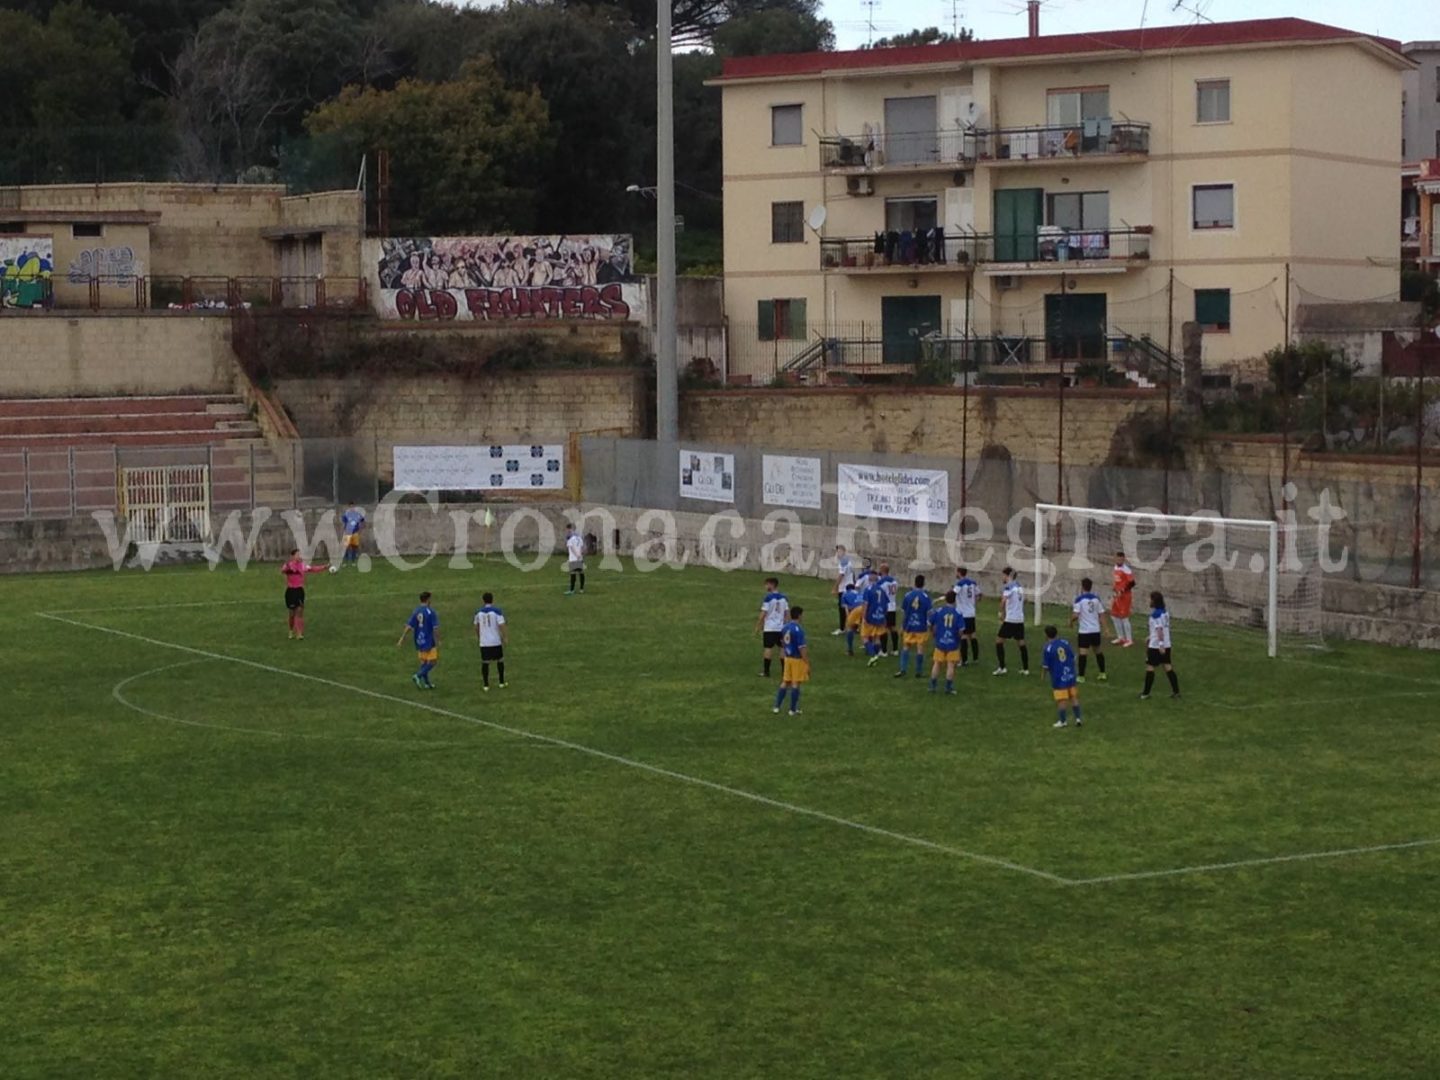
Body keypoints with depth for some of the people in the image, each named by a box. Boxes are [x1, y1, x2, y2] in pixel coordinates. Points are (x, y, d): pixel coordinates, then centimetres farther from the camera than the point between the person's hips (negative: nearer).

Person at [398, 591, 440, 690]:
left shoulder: (415, 612, 2)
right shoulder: (430, 612, -13)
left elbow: (409, 627, -1)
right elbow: (435, 628, -15)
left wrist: (402, 639, 1)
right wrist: (438, 642, -8)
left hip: (419, 641, 6)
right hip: (429, 641, -6)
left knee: (424, 662, 16)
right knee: (432, 662, 0)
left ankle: (426, 683, 18)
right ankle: (418, 676, -16)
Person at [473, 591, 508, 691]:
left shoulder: (479, 612, 2)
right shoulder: (497, 611, -9)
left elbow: (476, 627, 13)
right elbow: (502, 626, -15)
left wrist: (478, 637, 30)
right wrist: (505, 638, -3)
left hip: (484, 642, 2)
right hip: (496, 641, -2)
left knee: (485, 663, 7)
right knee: (500, 661, 15)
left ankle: (486, 685, 6)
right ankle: (502, 683, 21)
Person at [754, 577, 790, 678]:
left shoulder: (768, 598, -12)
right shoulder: (783, 597, 4)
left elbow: (763, 614, -12)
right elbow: (787, 613, 7)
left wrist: (758, 626, -2)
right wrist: (787, 625, 18)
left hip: (769, 628, -4)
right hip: (781, 627, 5)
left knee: (768, 648, 1)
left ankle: (766, 671, 4)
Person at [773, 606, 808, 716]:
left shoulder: (785, 627, 4)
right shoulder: (798, 629, -20)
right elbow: (802, 648, -21)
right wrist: (807, 663, -16)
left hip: (787, 658, 7)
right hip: (797, 659, -7)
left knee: (785, 682, 14)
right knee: (795, 684, 1)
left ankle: (777, 707, 16)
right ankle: (793, 710, 7)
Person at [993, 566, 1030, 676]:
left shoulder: (1009, 586, -12)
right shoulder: (1019, 586, 11)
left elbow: (1003, 601, -27)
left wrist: (1002, 613, -13)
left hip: (1010, 619, -7)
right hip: (1020, 619, 7)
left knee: (999, 641, 2)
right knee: (1021, 643, 14)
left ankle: (1002, 668, -4)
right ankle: (1025, 668, 15)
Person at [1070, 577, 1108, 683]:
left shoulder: (1079, 599, -11)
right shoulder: (1096, 599, 3)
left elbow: (1075, 615, -18)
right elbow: (1102, 614, 5)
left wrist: (1071, 622, 3)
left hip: (1084, 630, -5)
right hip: (1096, 630, 5)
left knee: (1083, 652, -5)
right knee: (1098, 651, 19)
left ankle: (1081, 676, -6)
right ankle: (1103, 674, 27)